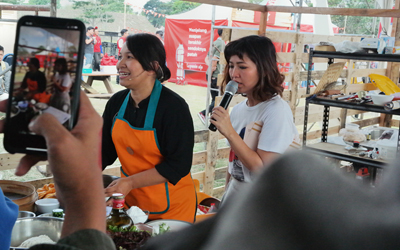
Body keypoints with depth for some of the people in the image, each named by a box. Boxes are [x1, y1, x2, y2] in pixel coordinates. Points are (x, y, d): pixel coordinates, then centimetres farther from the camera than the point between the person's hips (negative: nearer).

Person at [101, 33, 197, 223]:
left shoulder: (174, 107, -20)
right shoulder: (116, 102, -1)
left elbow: (179, 165, -22)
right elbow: (105, 151, 6)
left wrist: (130, 182, -25)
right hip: (131, 200, 6)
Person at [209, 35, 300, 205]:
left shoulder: (277, 110, -19)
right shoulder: (238, 109, 2)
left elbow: (263, 169, -21)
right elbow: (233, 160, 10)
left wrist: (229, 133, -26)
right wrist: (226, 196, 14)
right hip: (235, 193, 6)